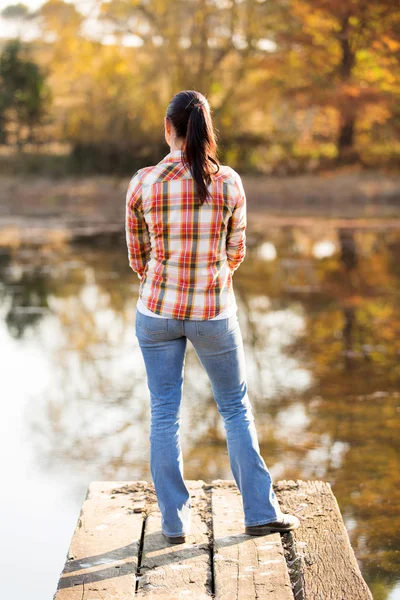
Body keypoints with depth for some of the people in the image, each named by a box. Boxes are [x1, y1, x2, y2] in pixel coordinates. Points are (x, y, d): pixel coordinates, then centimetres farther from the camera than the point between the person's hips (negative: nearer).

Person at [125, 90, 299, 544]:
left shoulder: (142, 184, -9)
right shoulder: (230, 183, -9)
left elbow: (138, 257, 2)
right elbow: (236, 253, 3)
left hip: (157, 310, 1)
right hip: (214, 314, 0)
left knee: (164, 413, 11)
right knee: (235, 408, 15)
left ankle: (174, 519, 16)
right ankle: (260, 511, 20)